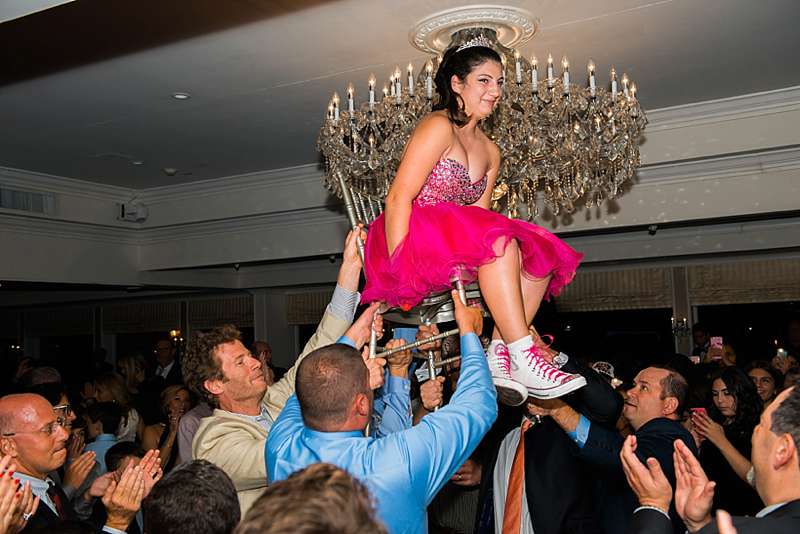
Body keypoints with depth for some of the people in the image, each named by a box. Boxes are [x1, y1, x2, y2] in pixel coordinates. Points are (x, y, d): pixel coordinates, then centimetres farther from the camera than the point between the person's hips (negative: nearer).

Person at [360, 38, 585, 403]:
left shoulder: (490, 152, 18)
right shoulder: (439, 127, -7)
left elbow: (477, 219, 14)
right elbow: (398, 199, -15)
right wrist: (397, 273, -22)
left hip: (453, 253, 8)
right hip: (409, 241, -8)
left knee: (539, 257, -9)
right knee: (499, 242, -29)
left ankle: (499, 359, -21)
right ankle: (524, 360, -30)